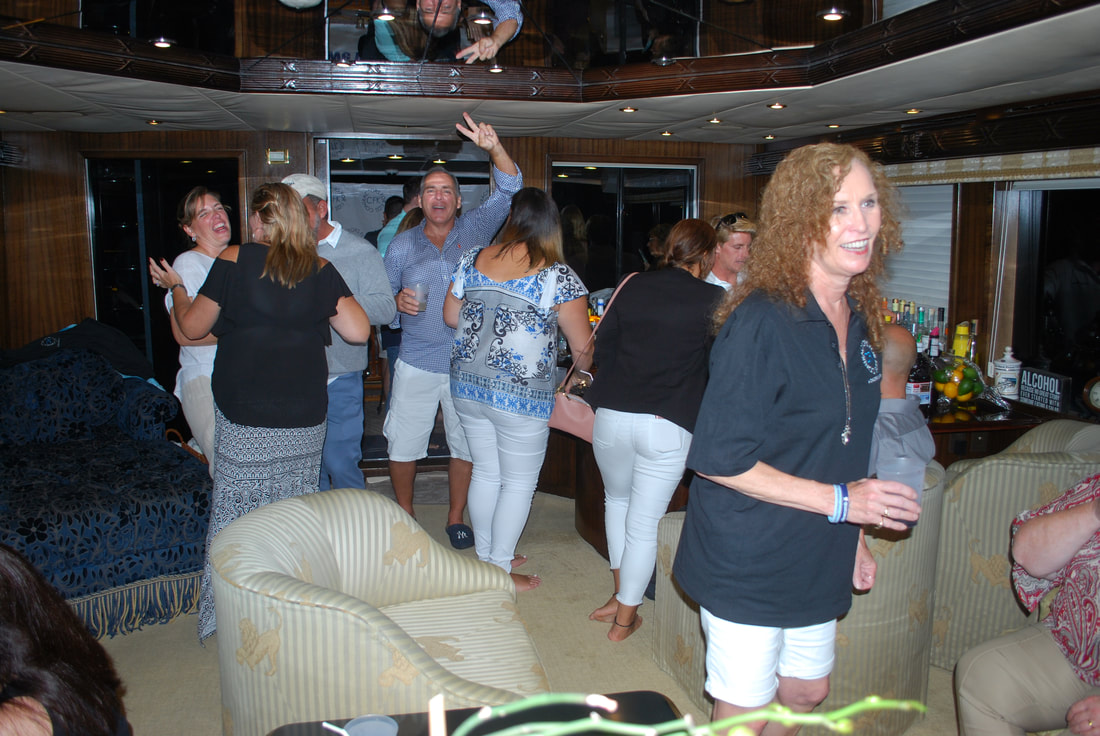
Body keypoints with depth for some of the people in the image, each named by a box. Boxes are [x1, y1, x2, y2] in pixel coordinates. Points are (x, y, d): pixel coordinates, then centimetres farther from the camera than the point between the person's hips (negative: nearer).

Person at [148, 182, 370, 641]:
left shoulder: (234, 260, -4)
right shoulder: (320, 270, 2)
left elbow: (192, 327, 2)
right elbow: (359, 331, -3)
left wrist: (174, 288, 21)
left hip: (244, 417, -2)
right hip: (305, 415, 2)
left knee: (236, 513, 9)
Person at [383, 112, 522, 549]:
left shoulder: (475, 230, 3)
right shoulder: (402, 245, 6)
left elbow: (510, 190, -7)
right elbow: (382, 296, 9)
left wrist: (494, 149, -24)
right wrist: (397, 302, -14)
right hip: (417, 363, 1)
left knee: (466, 445, 9)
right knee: (403, 444, 5)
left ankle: (456, 517, 27)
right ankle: (405, 514, 27)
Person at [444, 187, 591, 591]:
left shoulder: (473, 260, 1)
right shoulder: (558, 276, -12)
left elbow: (450, 315, 11)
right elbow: (582, 344, -7)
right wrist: (580, 373, 13)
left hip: (467, 385, 6)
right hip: (521, 393, -5)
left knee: (485, 472, 20)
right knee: (519, 482, 11)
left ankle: (486, 557, 34)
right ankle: (500, 570, 19)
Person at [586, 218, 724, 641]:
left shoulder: (634, 286, 7)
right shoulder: (712, 300, -3)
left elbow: (603, 342, 13)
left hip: (611, 416, 4)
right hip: (668, 427, -3)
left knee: (617, 499, 27)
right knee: (644, 523, 7)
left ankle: (620, 594, 32)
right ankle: (625, 618, 20)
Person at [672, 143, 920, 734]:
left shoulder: (860, 319, 3)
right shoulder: (761, 320, -23)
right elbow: (718, 459, -25)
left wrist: (853, 538, 17)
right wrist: (839, 500, -22)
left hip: (817, 562, 8)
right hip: (747, 566, -8)